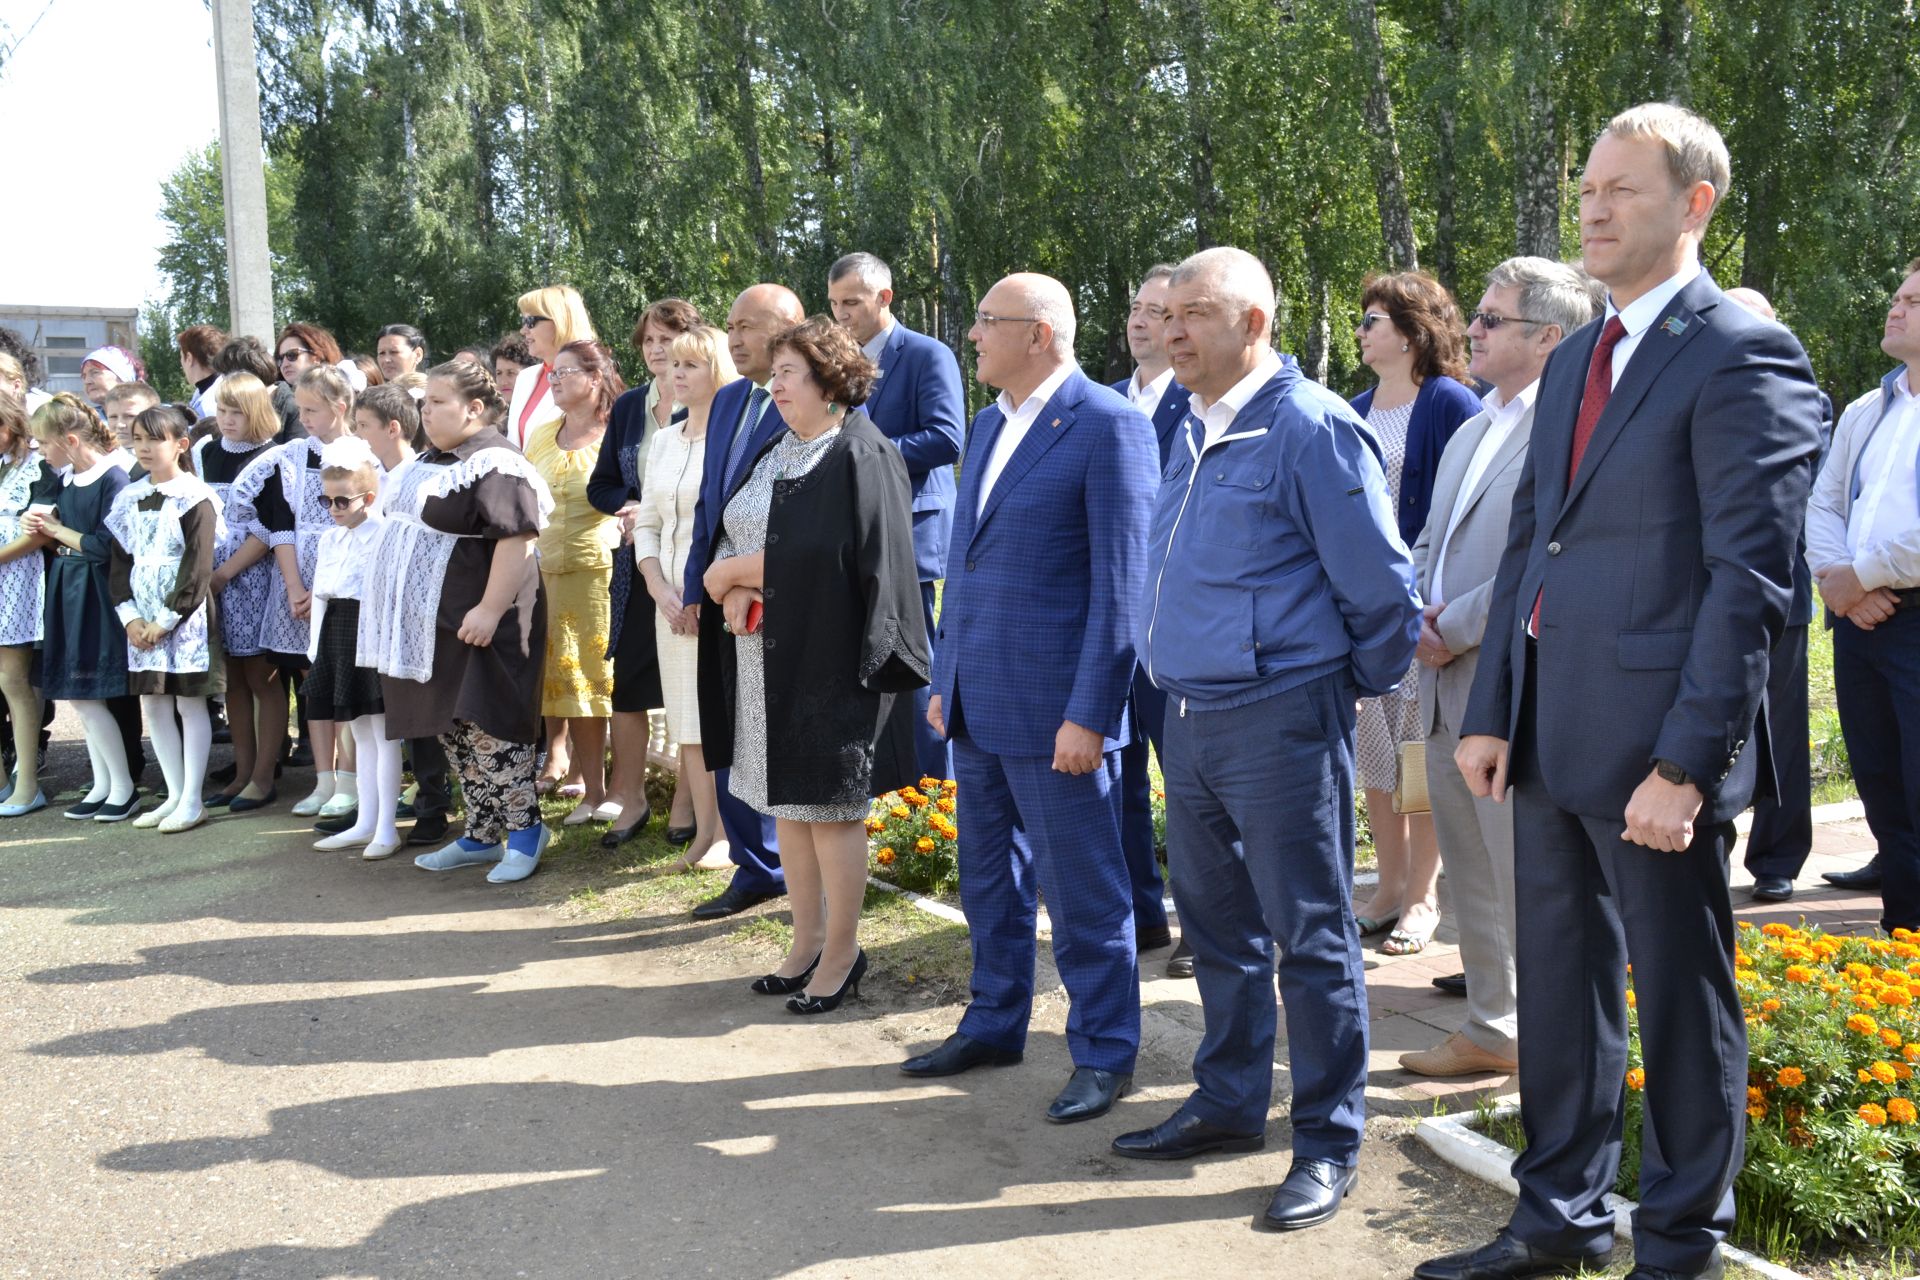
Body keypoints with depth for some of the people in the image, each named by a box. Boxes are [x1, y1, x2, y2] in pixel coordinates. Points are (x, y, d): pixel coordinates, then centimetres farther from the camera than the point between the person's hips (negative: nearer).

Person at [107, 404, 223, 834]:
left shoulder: (194, 498, -8)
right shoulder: (130, 498, 10)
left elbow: (198, 570, -13)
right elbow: (119, 561, 10)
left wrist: (166, 619, -15)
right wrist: (129, 616, -3)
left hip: (184, 616, -6)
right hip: (142, 617, 7)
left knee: (190, 703, 0)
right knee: (152, 704, 9)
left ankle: (192, 800, 5)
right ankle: (174, 795, 18)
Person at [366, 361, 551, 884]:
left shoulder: (492, 465, -16)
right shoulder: (428, 461, 16)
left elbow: (517, 540, -24)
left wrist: (489, 610, -28)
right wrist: (403, 612, 23)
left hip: (476, 625, -10)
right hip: (432, 624, 10)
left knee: (487, 728, -7)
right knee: (453, 731, 13)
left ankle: (525, 828, 7)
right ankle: (482, 835, 23)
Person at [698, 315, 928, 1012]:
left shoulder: (860, 456, -11)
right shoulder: (773, 454, 15)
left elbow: (821, 555, -21)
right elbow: (730, 538, 13)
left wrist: (735, 570, -11)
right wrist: (736, 591, -9)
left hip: (827, 659, -8)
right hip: (766, 661, 8)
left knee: (830, 808, -2)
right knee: (786, 802, 12)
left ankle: (843, 953, 11)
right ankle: (807, 941, 23)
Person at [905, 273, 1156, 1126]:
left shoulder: (1108, 426, -13)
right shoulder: (988, 425, 13)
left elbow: (1120, 581, -16)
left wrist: (1089, 712, -18)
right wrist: (944, 677, 16)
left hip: (1056, 704, -8)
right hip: (979, 702, 8)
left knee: (1081, 889, 3)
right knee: (988, 877, 19)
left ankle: (1103, 1053, 18)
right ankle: (994, 1024, 35)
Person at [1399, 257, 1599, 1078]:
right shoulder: (1472, 430, 18)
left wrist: (1454, 628, -15)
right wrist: (1418, 614, 3)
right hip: (1447, 685, 9)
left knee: (1527, 877, -2)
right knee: (1469, 872, 16)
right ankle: (1490, 1028, 29)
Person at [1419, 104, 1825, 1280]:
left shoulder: (1741, 357, -9)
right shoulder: (1573, 362, 16)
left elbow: (1751, 576, -15)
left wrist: (1687, 762, -19)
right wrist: (1492, 714, 9)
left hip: (1651, 743, -8)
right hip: (1551, 734, 8)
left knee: (1681, 999, 7)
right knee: (1560, 982, 17)